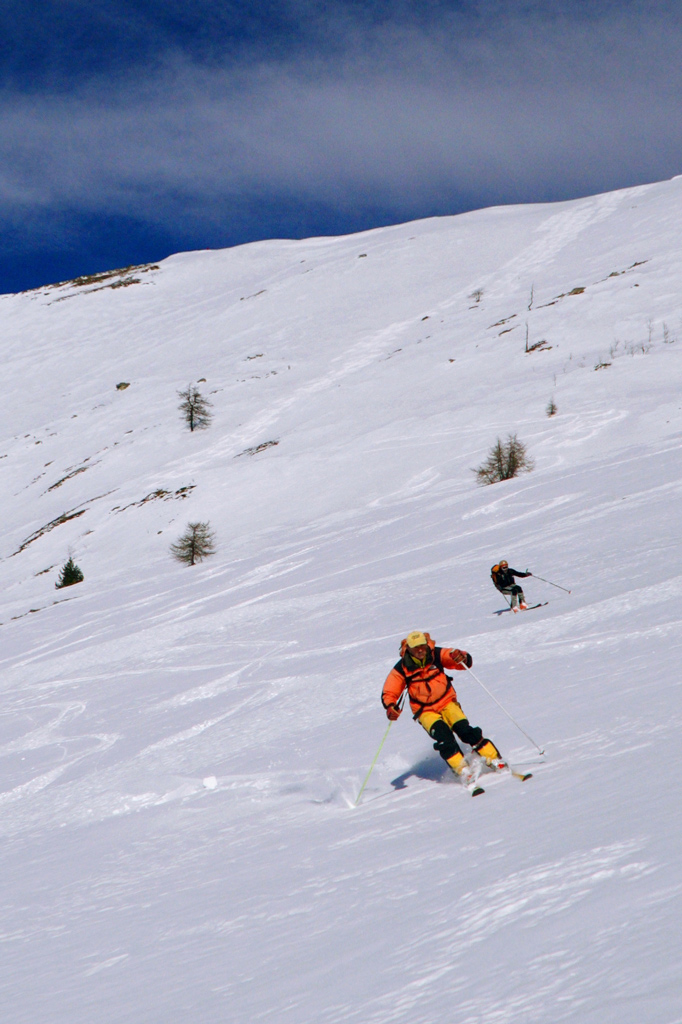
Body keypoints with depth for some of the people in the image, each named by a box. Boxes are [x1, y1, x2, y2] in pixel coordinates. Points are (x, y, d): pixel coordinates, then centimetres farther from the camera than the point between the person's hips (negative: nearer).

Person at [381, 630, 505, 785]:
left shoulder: (437, 655, -9)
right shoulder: (402, 668, -10)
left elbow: (466, 662, -11)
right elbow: (388, 694, -5)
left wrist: (462, 657, -36)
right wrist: (390, 707, -28)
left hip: (447, 702, 1)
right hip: (425, 711, -1)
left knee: (465, 730, -18)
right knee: (443, 734, -26)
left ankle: (495, 760, -9)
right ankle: (463, 770, -26)